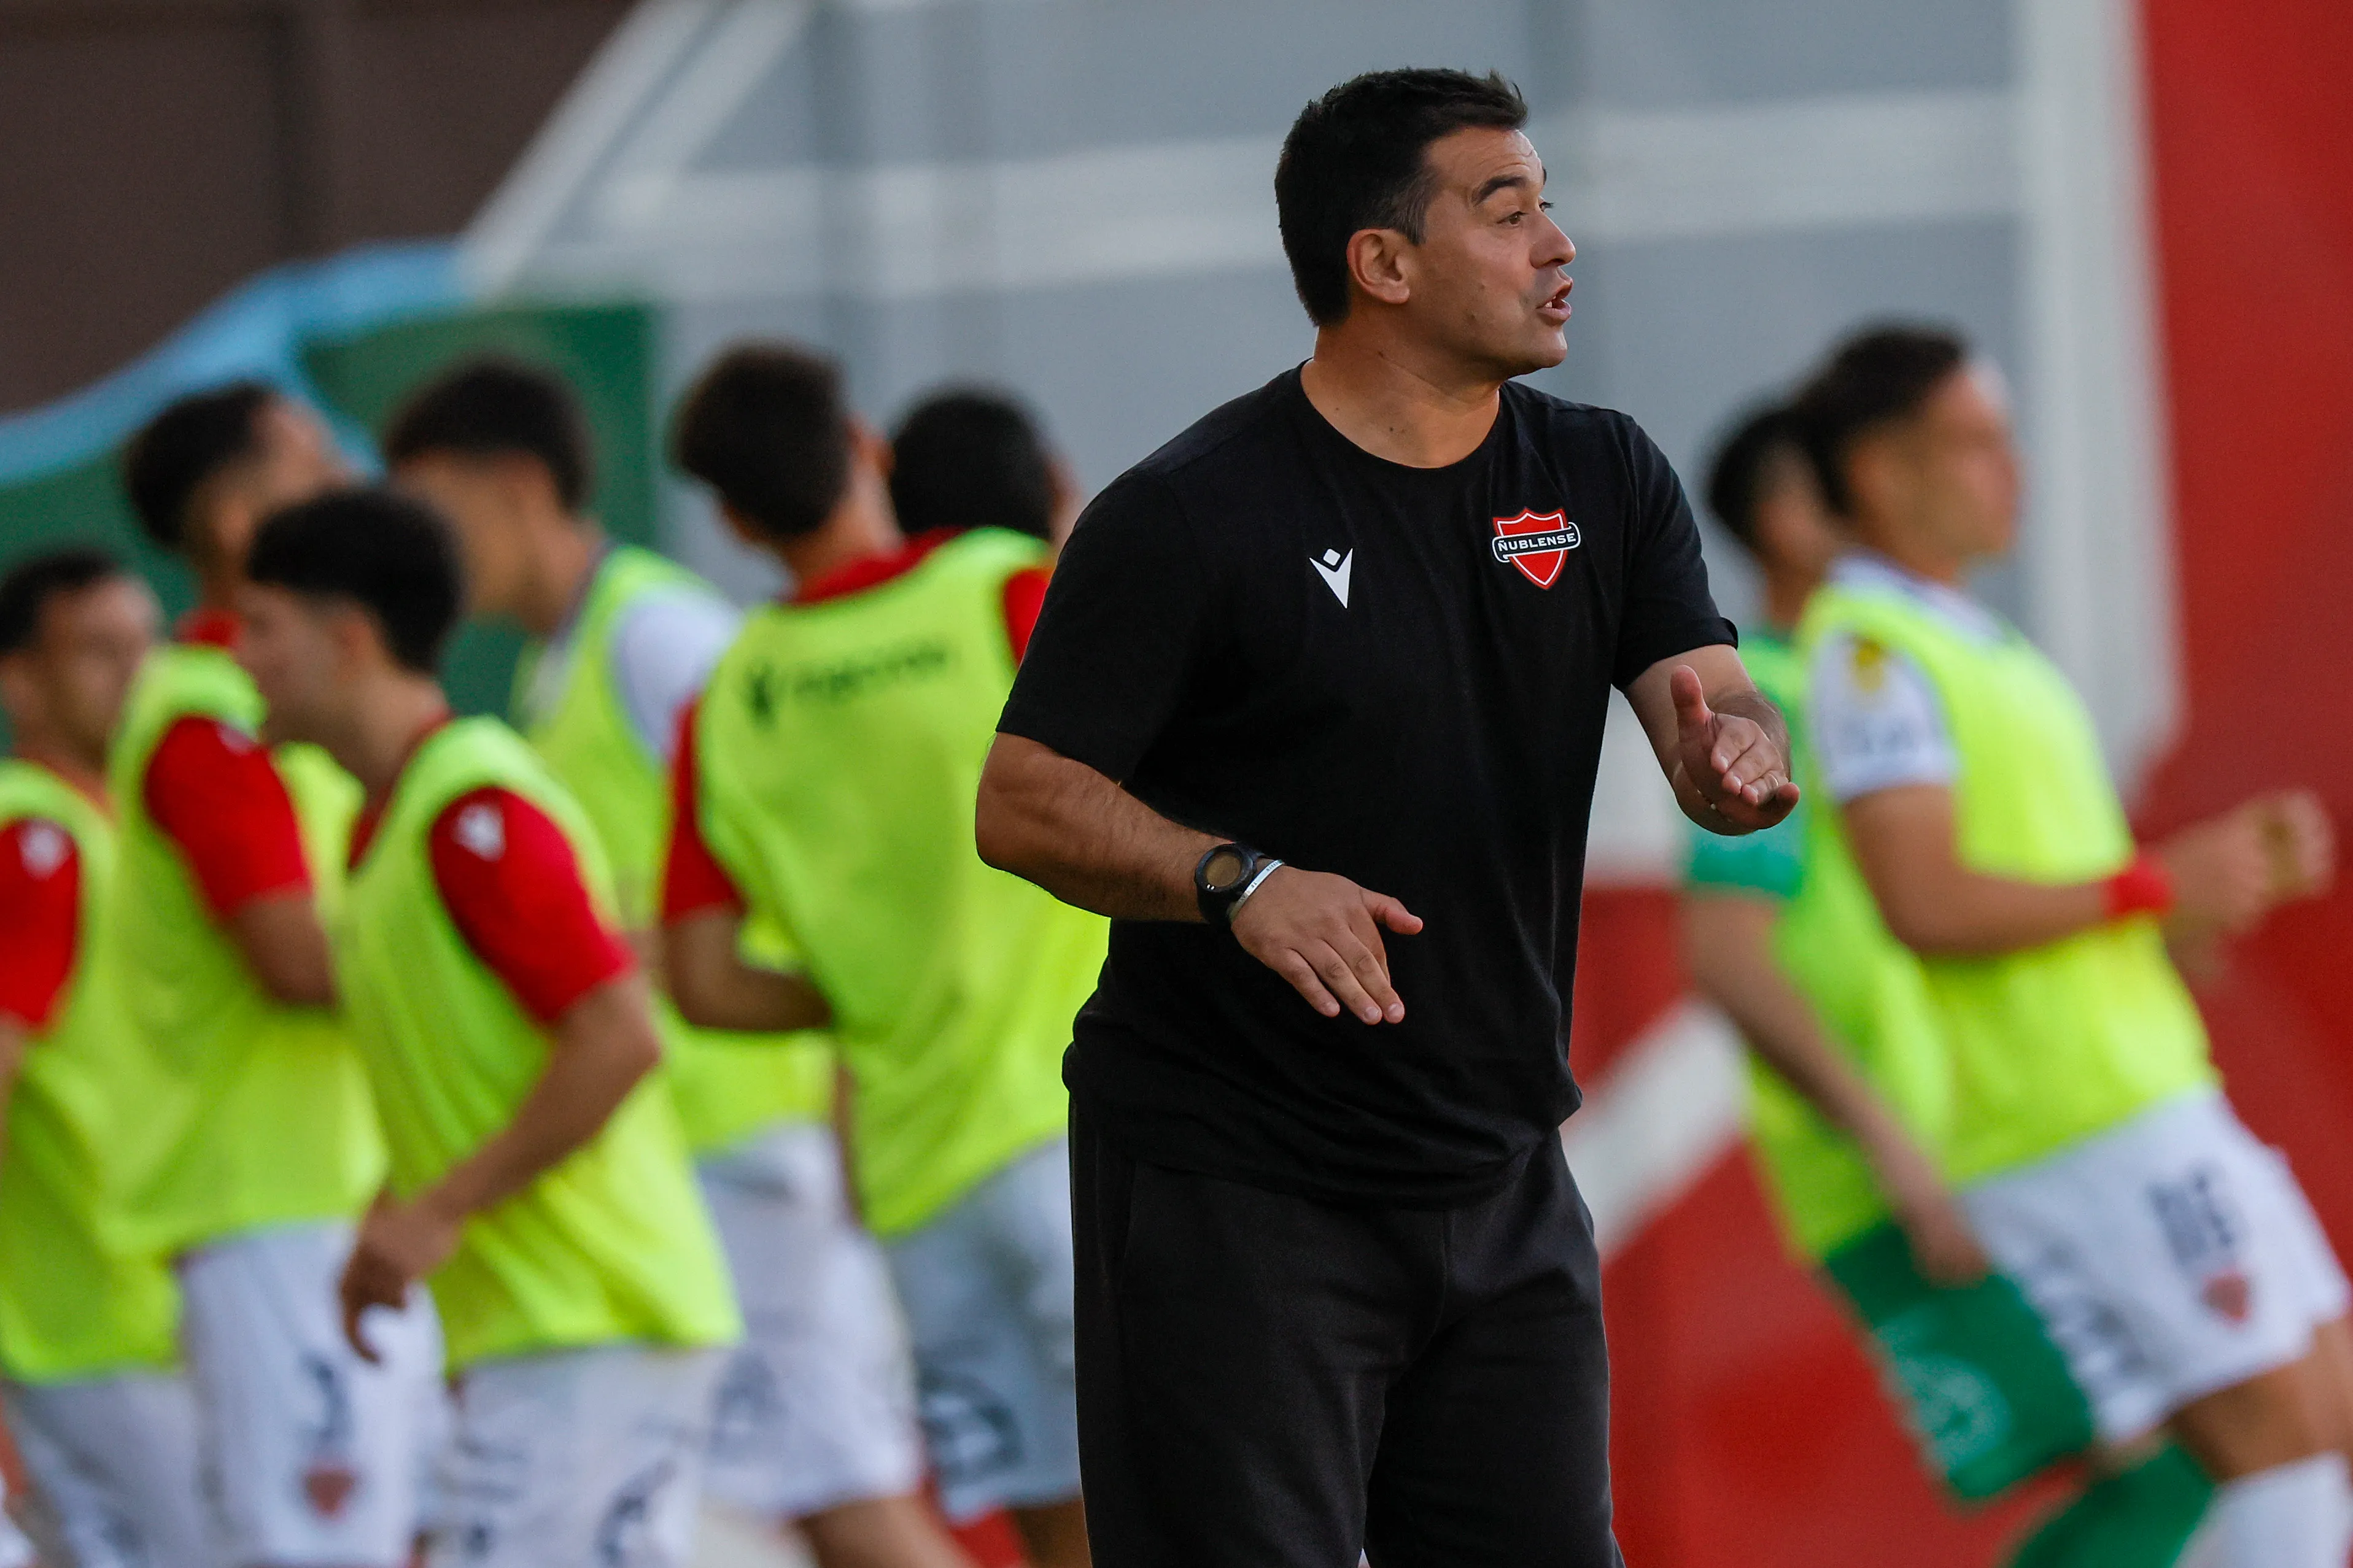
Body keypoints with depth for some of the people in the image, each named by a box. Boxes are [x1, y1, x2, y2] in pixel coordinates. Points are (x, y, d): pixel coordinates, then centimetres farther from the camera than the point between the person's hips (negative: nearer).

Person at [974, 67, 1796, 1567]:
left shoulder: (1603, 482, 8)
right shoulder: (1188, 515, -10)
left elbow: (1717, 705, -1)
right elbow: (1024, 805, -11)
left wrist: (1735, 754, -26)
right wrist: (1236, 881, -27)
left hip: (1502, 1183, 6)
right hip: (1233, 1185, -6)